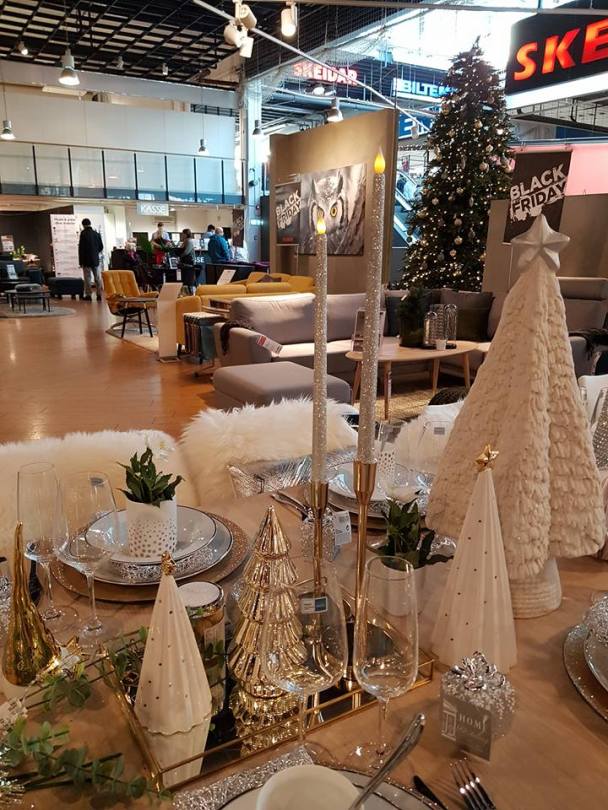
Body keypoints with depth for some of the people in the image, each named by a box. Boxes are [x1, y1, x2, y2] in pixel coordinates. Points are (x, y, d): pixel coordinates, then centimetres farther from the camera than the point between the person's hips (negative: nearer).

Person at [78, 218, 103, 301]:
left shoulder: (83, 234, -11)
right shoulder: (96, 234, 4)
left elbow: (81, 248, -12)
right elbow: (101, 246, 10)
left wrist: (80, 261, -7)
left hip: (86, 260, -4)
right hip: (95, 260, 4)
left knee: (87, 278, 0)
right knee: (97, 278, 8)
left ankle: (88, 295, 1)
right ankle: (99, 294, 7)